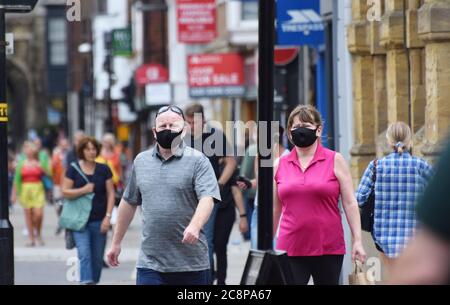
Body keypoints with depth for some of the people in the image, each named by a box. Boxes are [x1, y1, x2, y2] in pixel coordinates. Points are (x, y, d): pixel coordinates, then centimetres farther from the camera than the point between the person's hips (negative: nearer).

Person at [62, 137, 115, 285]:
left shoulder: (104, 170, 5)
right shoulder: (73, 169, 2)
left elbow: (111, 194, 4)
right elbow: (65, 192, 0)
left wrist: (108, 216, -4)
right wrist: (84, 190, -13)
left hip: (99, 221, 2)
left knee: (97, 258, 7)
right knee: (84, 255, -14)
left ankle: (94, 281, 22)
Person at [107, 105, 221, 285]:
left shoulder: (198, 161, -2)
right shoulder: (141, 161, 13)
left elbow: (207, 199, -15)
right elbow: (129, 203, 21)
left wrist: (195, 226, -34)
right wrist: (116, 243, 22)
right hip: (150, 262, 3)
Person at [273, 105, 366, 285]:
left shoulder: (335, 160, 3)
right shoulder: (280, 165, 9)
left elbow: (350, 204, 1)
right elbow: (275, 209, 16)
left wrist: (357, 241, -6)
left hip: (329, 249, -1)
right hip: (290, 249, 1)